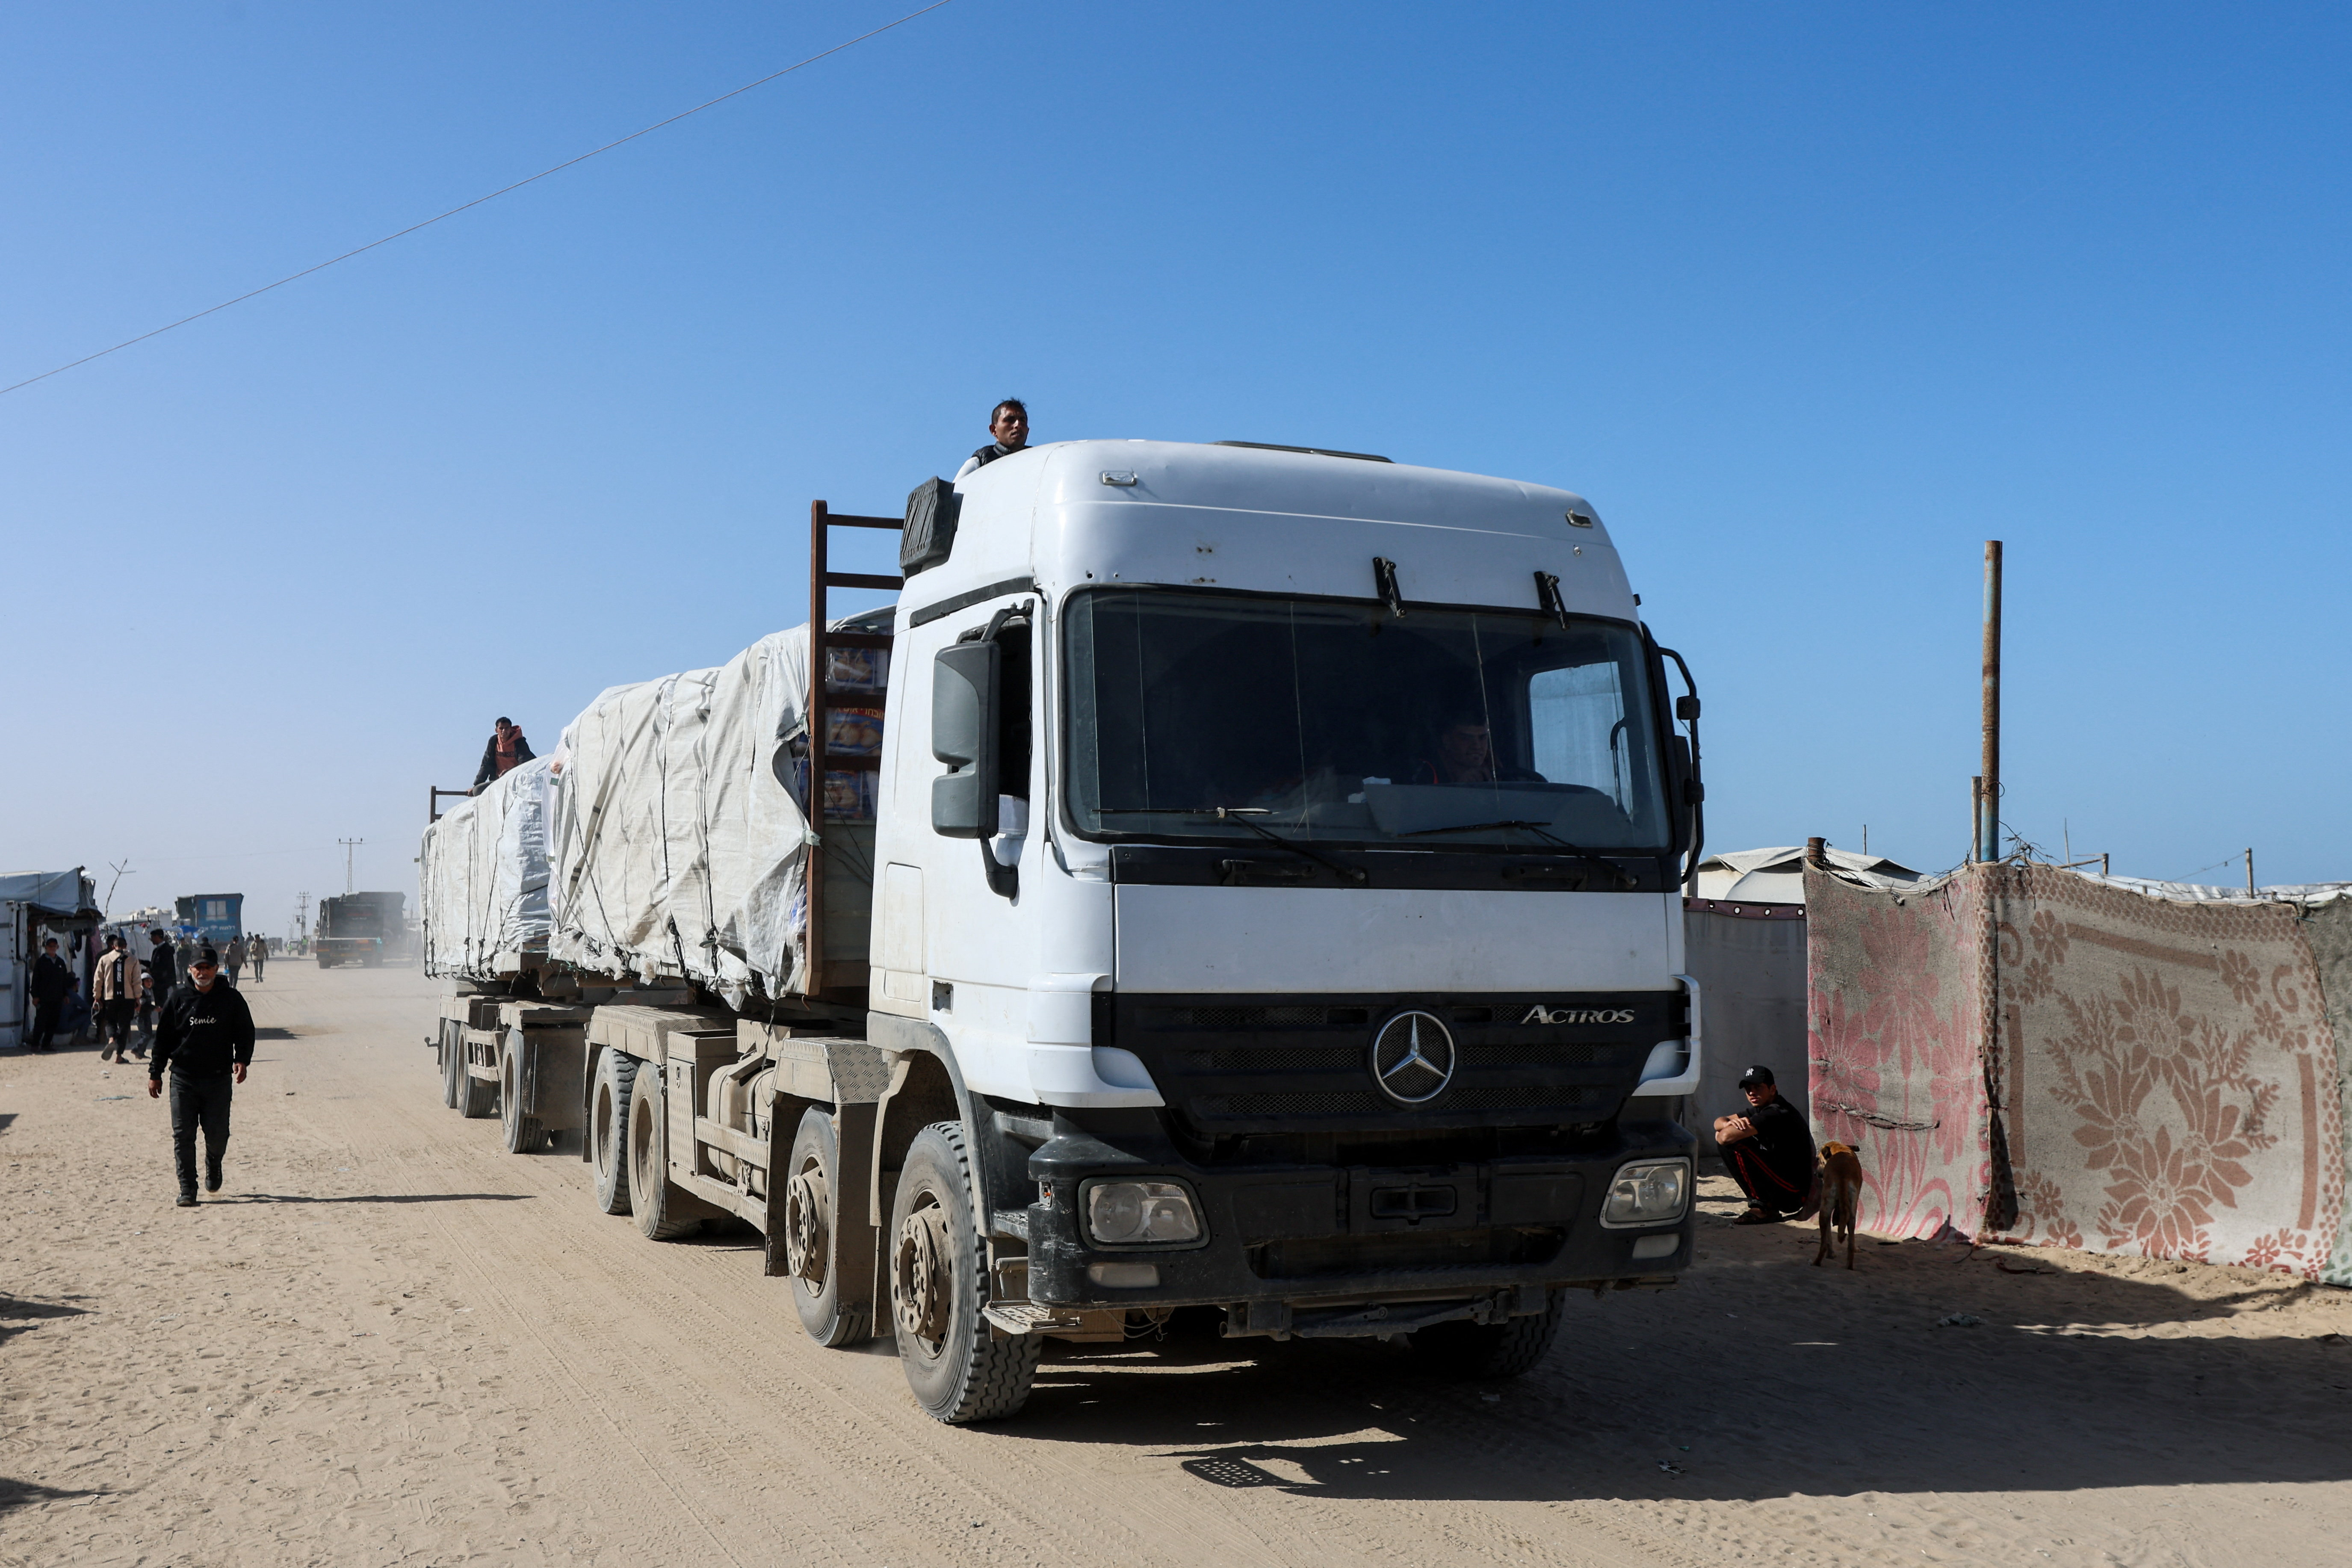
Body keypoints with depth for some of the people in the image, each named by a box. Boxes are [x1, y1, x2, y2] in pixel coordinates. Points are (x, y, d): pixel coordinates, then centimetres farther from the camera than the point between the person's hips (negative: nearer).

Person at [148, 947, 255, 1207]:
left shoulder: (231, 1000, 3)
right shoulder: (179, 999, 5)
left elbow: (246, 1033, 9)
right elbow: (163, 1037, 9)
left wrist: (242, 1060, -8)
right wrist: (155, 1073, 7)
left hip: (219, 1079, -1)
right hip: (183, 1078, 1)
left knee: (217, 1134, 1)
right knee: (183, 1136, -2)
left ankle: (213, 1164, 34)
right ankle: (187, 1189, 5)